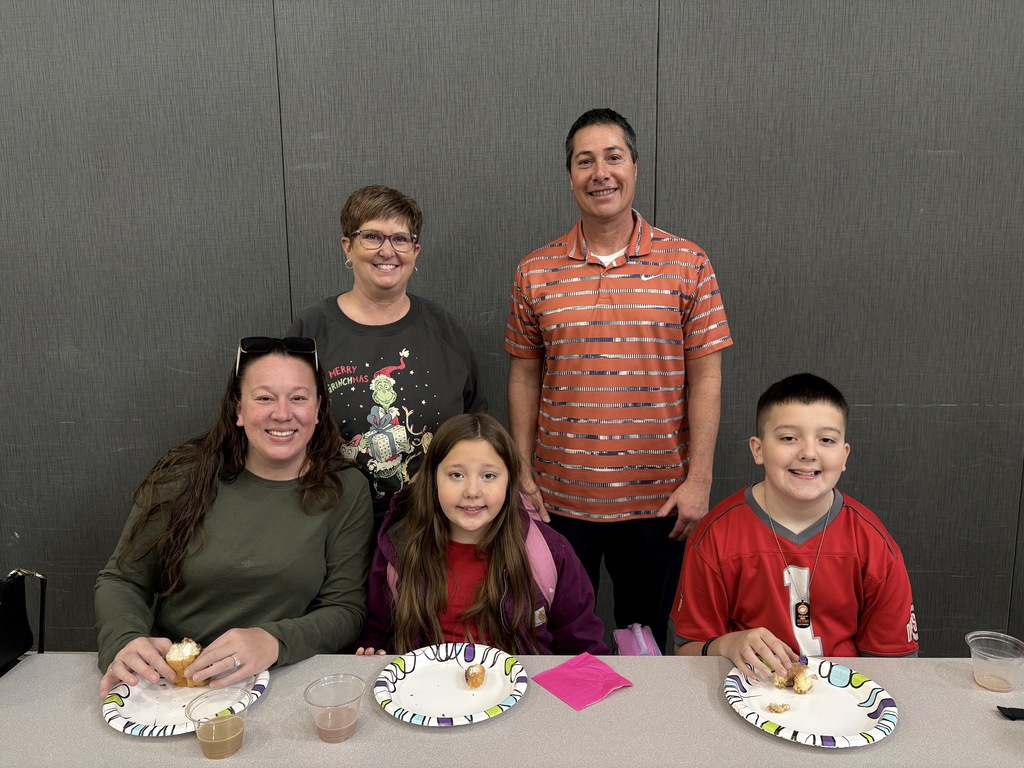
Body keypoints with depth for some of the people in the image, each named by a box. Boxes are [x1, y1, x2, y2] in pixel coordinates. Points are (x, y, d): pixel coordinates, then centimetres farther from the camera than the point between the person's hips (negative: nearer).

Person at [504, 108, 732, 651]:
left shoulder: (687, 264, -2)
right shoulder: (535, 273, 1)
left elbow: (704, 376, -2)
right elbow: (524, 378, 5)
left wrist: (699, 479, -6)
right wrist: (521, 475, 2)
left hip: (658, 500, 0)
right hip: (559, 499, 1)